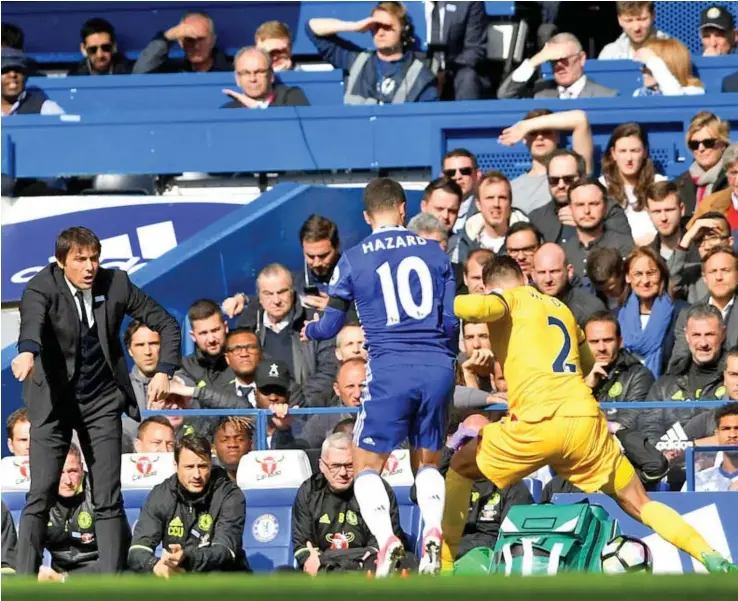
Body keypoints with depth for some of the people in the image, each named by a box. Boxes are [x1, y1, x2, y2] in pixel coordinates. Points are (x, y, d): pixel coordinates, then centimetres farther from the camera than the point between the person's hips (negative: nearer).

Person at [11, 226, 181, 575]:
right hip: (55, 401, -3)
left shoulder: (116, 284, -6)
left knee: (108, 500, 1)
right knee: (39, 497, -8)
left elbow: (166, 324, 3)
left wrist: (164, 371, -11)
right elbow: (32, 319, -38)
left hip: (102, 401, 3)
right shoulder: (42, 287, -15)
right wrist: (27, 351, -60)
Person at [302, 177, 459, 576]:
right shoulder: (434, 252, 9)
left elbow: (330, 325, 10)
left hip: (390, 368, -3)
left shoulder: (354, 259, 4)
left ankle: (386, 539, -19)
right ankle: (434, 530, -9)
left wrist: (310, 330, 33)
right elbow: (451, 321, 10)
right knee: (427, 461, 18)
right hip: (437, 367, 3)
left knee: (366, 466, 6)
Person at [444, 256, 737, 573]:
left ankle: (443, 566, 11)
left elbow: (482, 307, -14)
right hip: (586, 419, 4)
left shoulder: (510, 299, 10)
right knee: (640, 505, 9)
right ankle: (713, 558, -9)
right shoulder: (561, 308, 27)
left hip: (539, 423, -4)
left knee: (460, 469, 18)